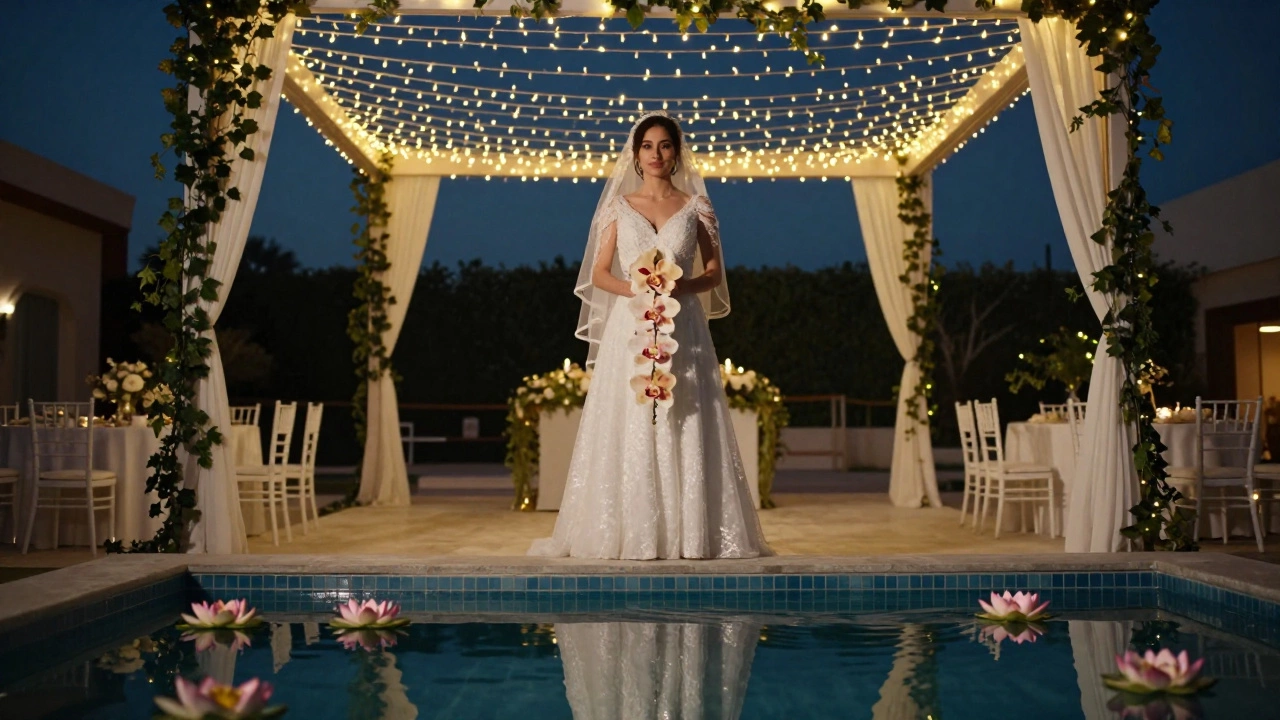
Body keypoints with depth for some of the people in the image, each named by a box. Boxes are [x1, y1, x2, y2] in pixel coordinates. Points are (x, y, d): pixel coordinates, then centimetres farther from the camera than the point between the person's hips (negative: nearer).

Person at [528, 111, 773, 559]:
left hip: (682, 328, 0)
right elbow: (599, 274, 6)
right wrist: (634, 290, -12)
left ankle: (689, 533, 1)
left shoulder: (695, 207, 9)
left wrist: (680, 286, -11)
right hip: (629, 326, 0)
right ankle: (628, 532, 1)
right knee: (627, 430, -4)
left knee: (684, 429, -4)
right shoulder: (619, 206, 9)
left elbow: (714, 272, 8)